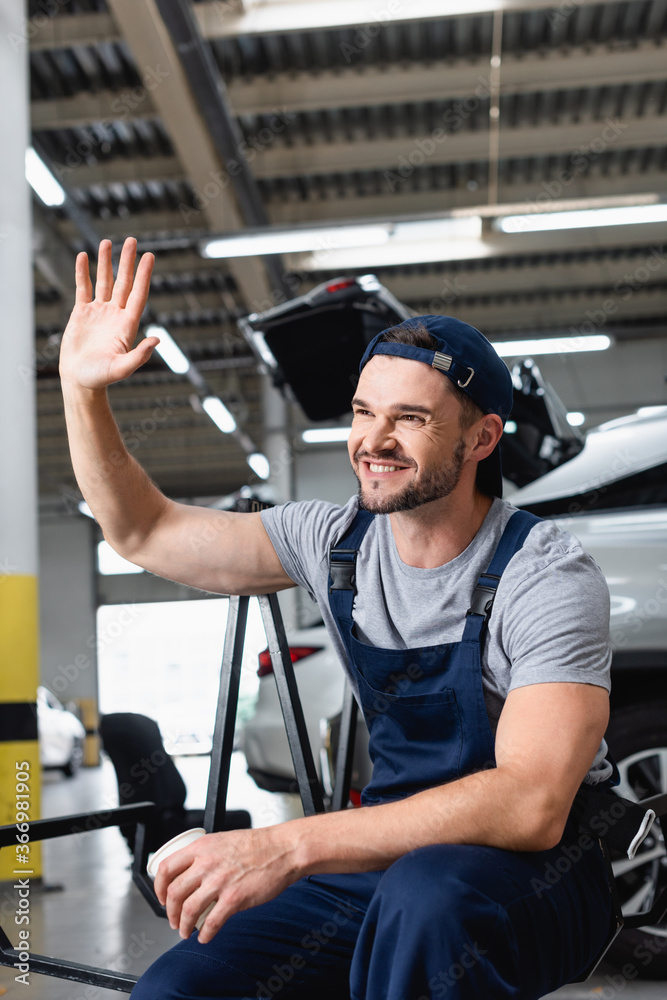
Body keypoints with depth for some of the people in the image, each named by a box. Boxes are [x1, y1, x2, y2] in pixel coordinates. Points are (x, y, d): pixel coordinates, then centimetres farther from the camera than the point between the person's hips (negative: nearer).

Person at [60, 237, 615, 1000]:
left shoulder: (548, 579, -18)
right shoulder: (336, 542, -1)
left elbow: (532, 805, -31)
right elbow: (143, 532, 7)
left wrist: (289, 845, -38)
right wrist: (82, 391, -8)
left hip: (537, 869, -5)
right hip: (392, 847, 5)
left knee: (426, 895, -40)